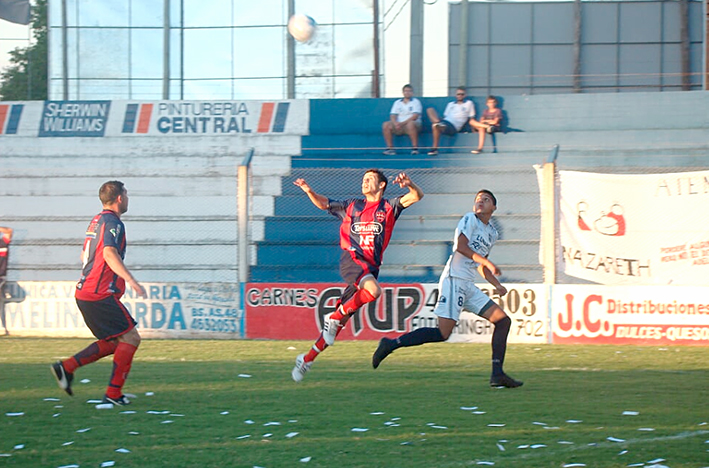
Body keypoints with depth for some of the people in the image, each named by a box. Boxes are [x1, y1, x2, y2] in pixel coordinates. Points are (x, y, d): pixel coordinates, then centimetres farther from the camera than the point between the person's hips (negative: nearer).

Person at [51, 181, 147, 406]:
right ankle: (113, 393, -9)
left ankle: (66, 367, 5)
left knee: (112, 342, 15)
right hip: (101, 295, -10)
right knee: (130, 338, -6)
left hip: (85, 292, 10)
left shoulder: (96, 221, 18)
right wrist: (131, 280, -35)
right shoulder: (112, 222, -11)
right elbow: (110, 254, -26)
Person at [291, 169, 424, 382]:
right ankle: (334, 317, -16)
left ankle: (308, 358, 10)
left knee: (342, 318, 1)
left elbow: (417, 196, 3)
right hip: (351, 258, -2)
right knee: (373, 290, -33)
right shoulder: (352, 206, 17)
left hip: (371, 266, 2)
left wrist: (409, 184, -19)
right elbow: (323, 203, 25)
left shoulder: (389, 207, 14)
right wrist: (309, 191, 7)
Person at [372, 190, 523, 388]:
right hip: (454, 280, -9)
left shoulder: (492, 233, 23)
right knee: (443, 333, -18)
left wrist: (497, 285, 18)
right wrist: (487, 262, -18)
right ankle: (391, 344, -11)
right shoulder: (470, 219, -1)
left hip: (468, 286, 9)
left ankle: (497, 374, -3)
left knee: (503, 320, 2)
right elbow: (461, 246, -15)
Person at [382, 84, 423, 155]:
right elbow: (393, 115, 7)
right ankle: (390, 148, -22)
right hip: (399, 126, 4)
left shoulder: (416, 102, 5)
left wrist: (403, 123, -20)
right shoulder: (397, 103, 17)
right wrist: (395, 123, -17)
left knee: (410, 124, -39)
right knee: (386, 125, -22)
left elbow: (415, 116, -9)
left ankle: (415, 148, -34)